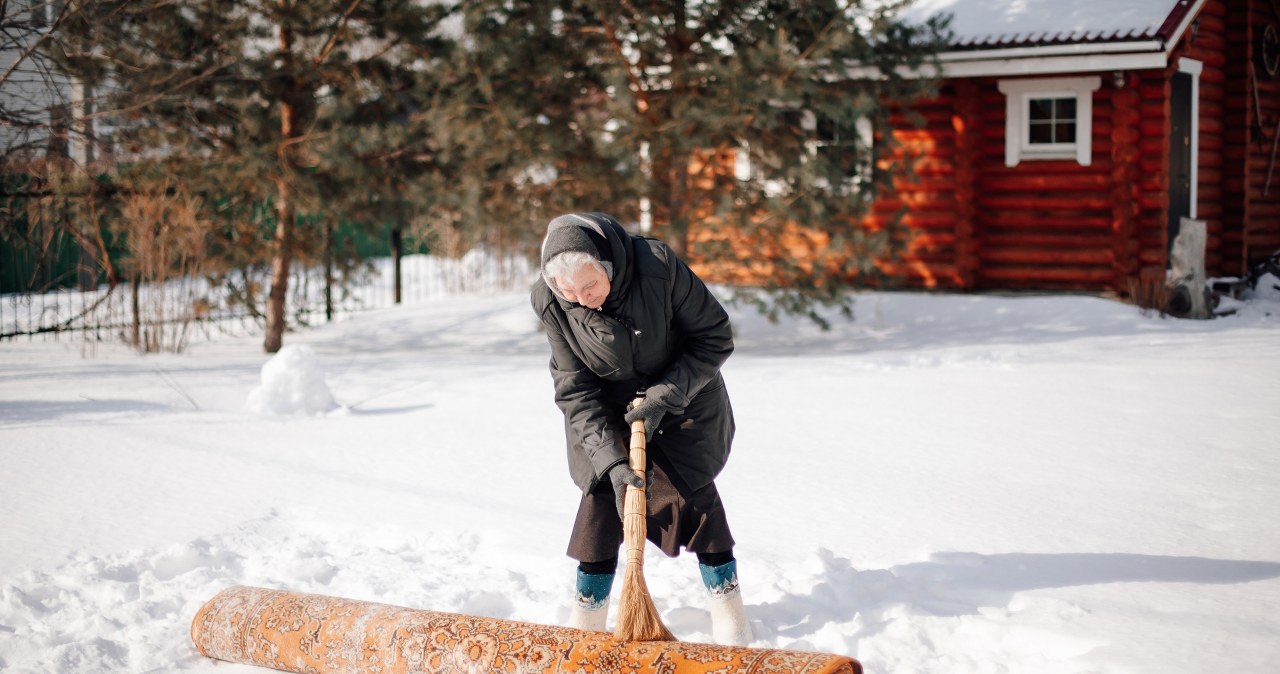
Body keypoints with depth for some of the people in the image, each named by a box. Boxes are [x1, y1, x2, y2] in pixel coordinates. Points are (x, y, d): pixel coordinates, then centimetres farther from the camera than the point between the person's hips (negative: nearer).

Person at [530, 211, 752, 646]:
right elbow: (576, 392, -18)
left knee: (693, 496, -5)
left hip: (683, 403, -1)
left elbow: (715, 337, -18)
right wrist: (611, 461, -27)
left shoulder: (659, 266, -31)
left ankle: (731, 624, 12)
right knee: (601, 497, -4)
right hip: (607, 415, 2)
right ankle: (585, 624, 12)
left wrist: (663, 397, -26)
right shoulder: (549, 303, -23)